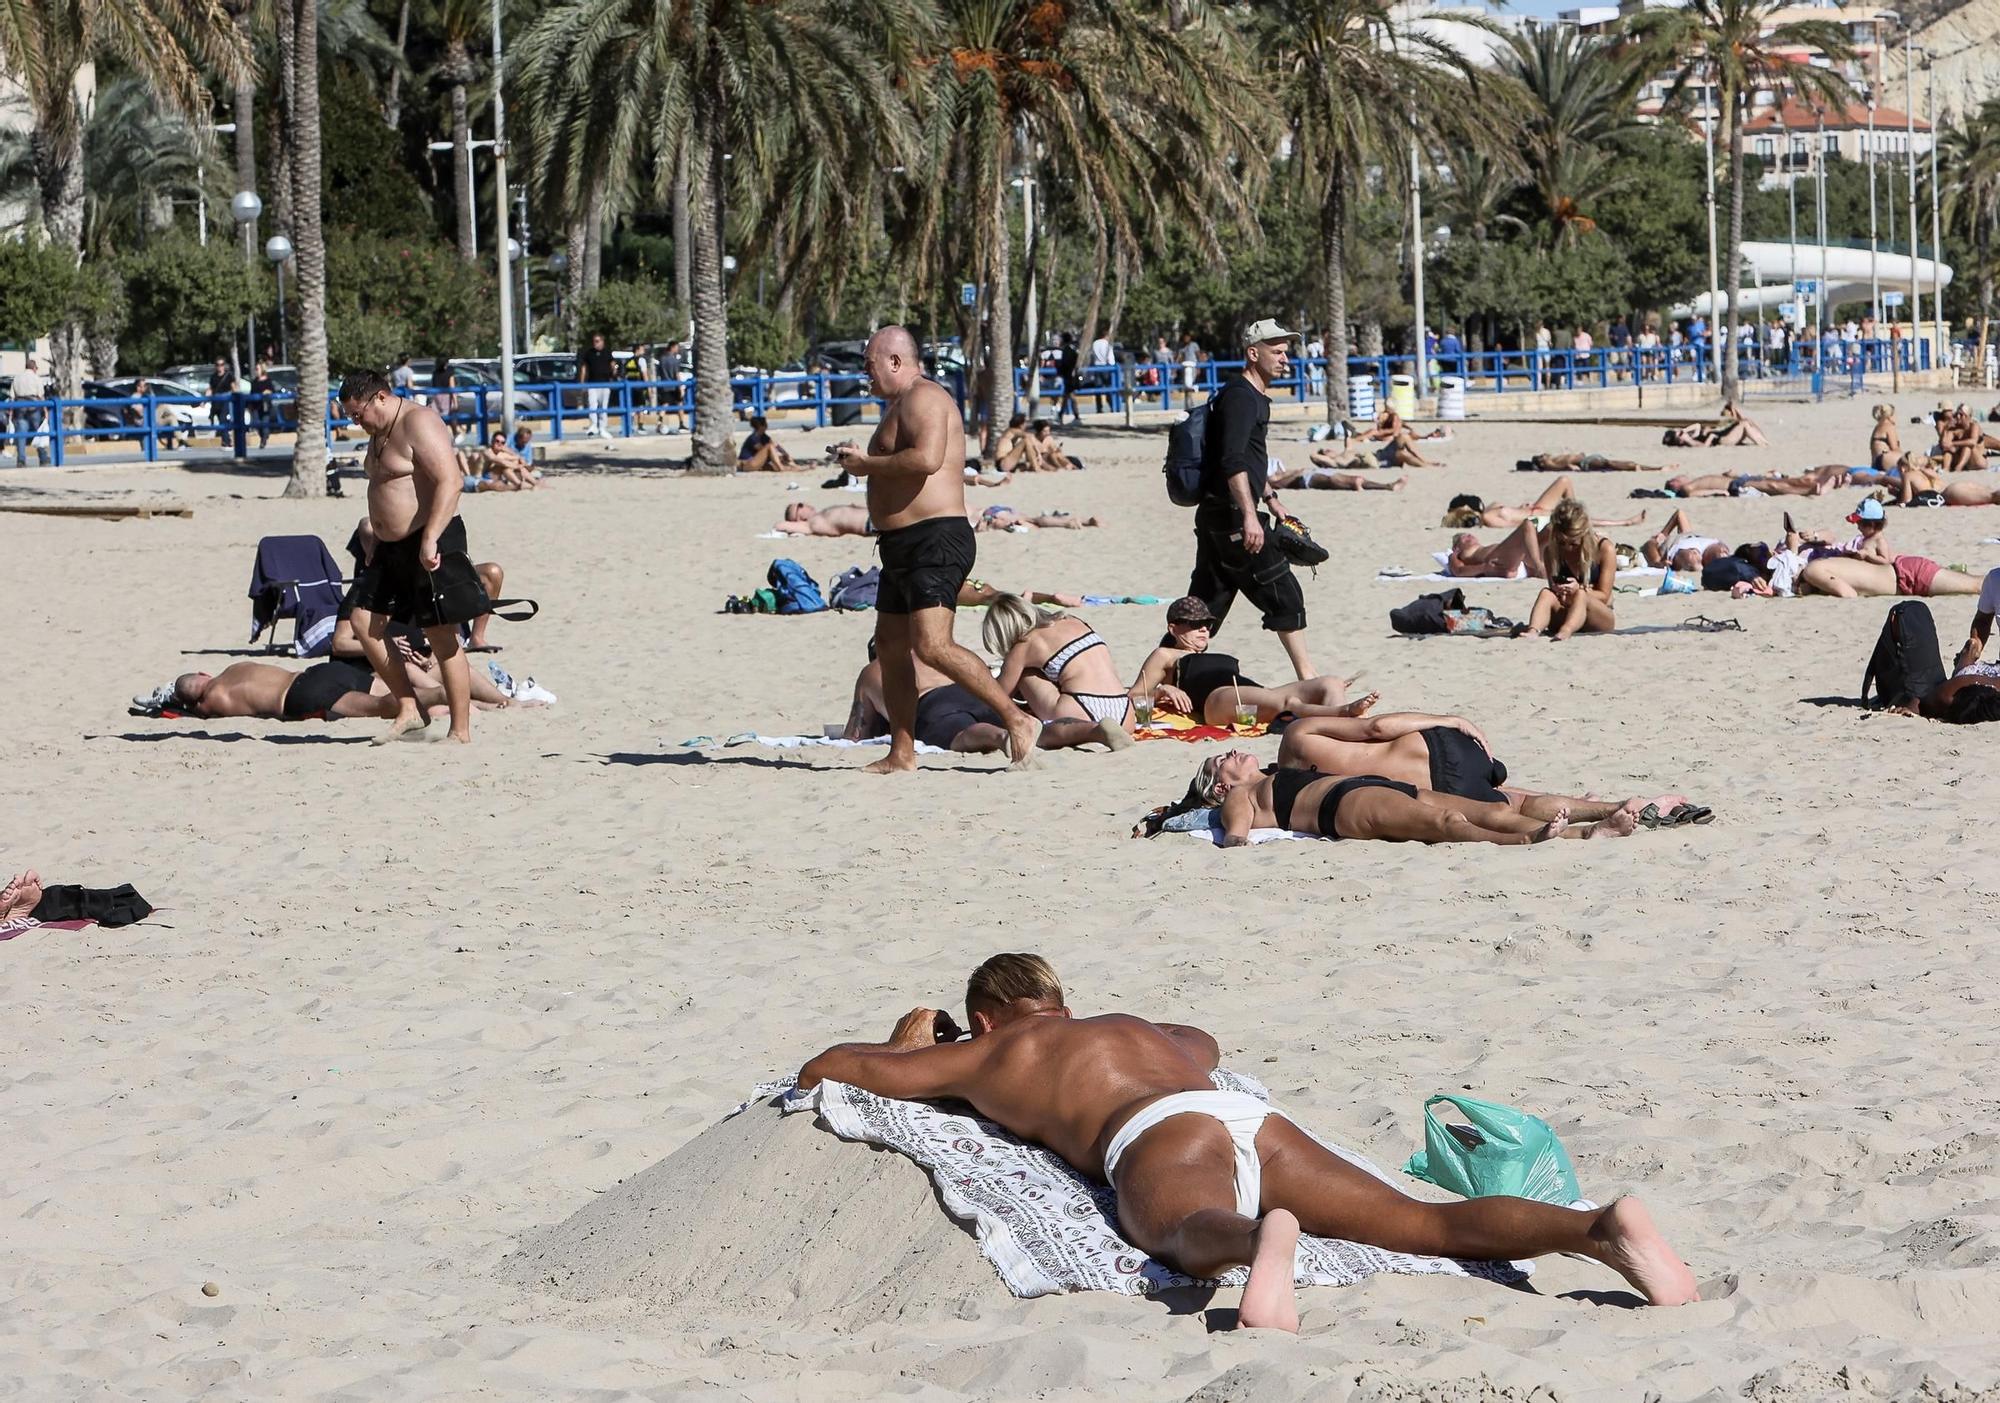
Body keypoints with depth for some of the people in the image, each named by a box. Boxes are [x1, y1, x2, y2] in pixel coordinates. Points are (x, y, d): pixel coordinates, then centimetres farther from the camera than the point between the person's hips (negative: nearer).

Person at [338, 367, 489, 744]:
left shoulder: (418, 423, -15)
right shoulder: (381, 432, 17)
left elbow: (450, 481, -24)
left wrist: (429, 540, -30)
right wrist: (373, 537, 20)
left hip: (431, 546, -10)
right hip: (392, 548, 10)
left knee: (442, 638, -6)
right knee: (366, 622, 6)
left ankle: (461, 733, -2)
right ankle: (409, 709, 11)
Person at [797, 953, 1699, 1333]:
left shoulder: (982, 1055, 29)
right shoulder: (1136, 1030, 43)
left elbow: (826, 1066, 38)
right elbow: (1206, 1043, 67)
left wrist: (907, 1045, 57)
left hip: (1159, 1138, -5)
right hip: (1258, 1121, 5)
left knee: (1192, 1235, -38)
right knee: (1431, 1224, -9)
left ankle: (1260, 1241, -75)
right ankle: (1600, 1228, -34)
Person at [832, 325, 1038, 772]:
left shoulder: (923, 398, -11)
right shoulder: (902, 404, 23)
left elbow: (926, 458, -27)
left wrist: (867, 463, -16)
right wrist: (861, 461, 13)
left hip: (935, 541, -11)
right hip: (904, 546, 12)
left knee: (932, 646, -20)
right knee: (891, 646, 11)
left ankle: (1017, 721, -17)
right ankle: (901, 753, 15)